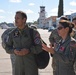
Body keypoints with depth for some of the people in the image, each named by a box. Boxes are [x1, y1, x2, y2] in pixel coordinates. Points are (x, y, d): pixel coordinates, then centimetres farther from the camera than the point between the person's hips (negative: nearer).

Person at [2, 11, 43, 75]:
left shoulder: (33, 32, -11)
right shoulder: (13, 33, 1)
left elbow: (40, 48, -12)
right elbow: (7, 48, 7)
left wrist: (28, 50, -28)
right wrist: (14, 51, -15)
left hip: (31, 64, -3)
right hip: (18, 65, 4)